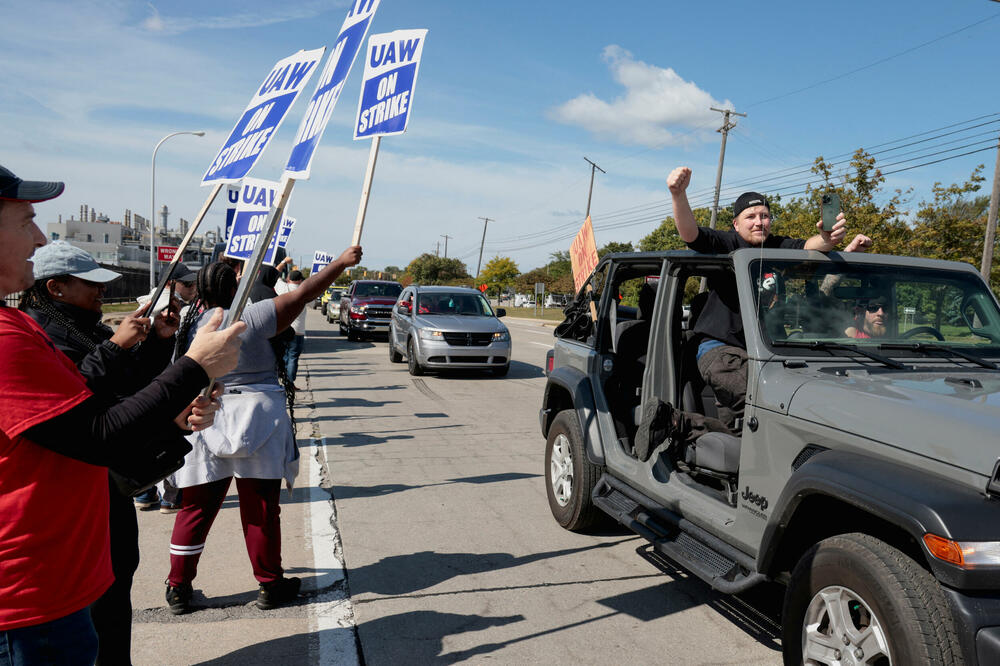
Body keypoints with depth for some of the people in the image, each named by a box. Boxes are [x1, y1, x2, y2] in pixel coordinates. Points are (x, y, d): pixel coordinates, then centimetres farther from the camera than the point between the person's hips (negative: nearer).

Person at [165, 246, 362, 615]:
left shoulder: (191, 328, 3)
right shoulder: (252, 317, -10)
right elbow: (303, 293, -8)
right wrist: (342, 262, 0)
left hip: (205, 422, 4)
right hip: (256, 421, -3)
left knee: (196, 508, 12)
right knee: (261, 507, 7)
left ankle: (179, 588, 21)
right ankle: (270, 584, 19)